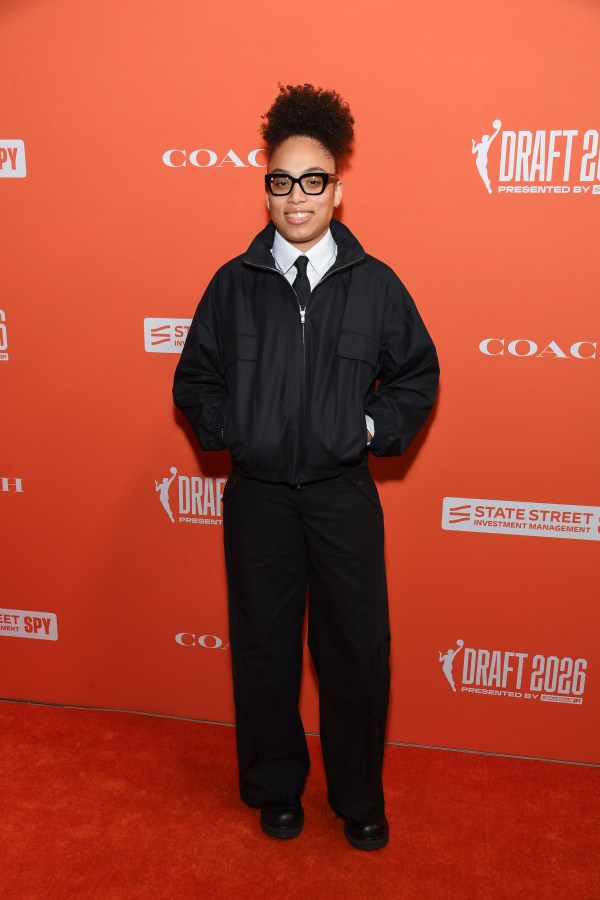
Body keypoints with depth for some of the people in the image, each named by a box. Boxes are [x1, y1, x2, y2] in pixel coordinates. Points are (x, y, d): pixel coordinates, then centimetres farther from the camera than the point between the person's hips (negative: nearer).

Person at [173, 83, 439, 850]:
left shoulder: (375, 285, 0)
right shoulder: (234, 283, 1)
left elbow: (418, 373, 9)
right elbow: (194, 378, 9)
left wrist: (379, 427, -3)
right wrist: (227, 430, -4)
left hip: (343, 494, 0)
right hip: (258, 497, 1)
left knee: (358, 651, 6)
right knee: (263, 649, 12)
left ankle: (359, 800, 31)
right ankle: (276, 788, 36)